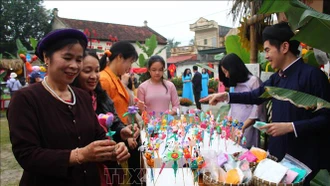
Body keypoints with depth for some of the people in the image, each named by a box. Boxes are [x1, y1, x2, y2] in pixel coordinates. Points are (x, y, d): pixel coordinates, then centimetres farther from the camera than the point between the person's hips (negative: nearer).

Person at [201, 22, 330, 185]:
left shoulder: (312, 74, -17)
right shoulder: (277, 77, 7)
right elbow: (256, 96, 17)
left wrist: (290, 127, -25)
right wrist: (226, 96, 9)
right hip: (279, 151, 8)